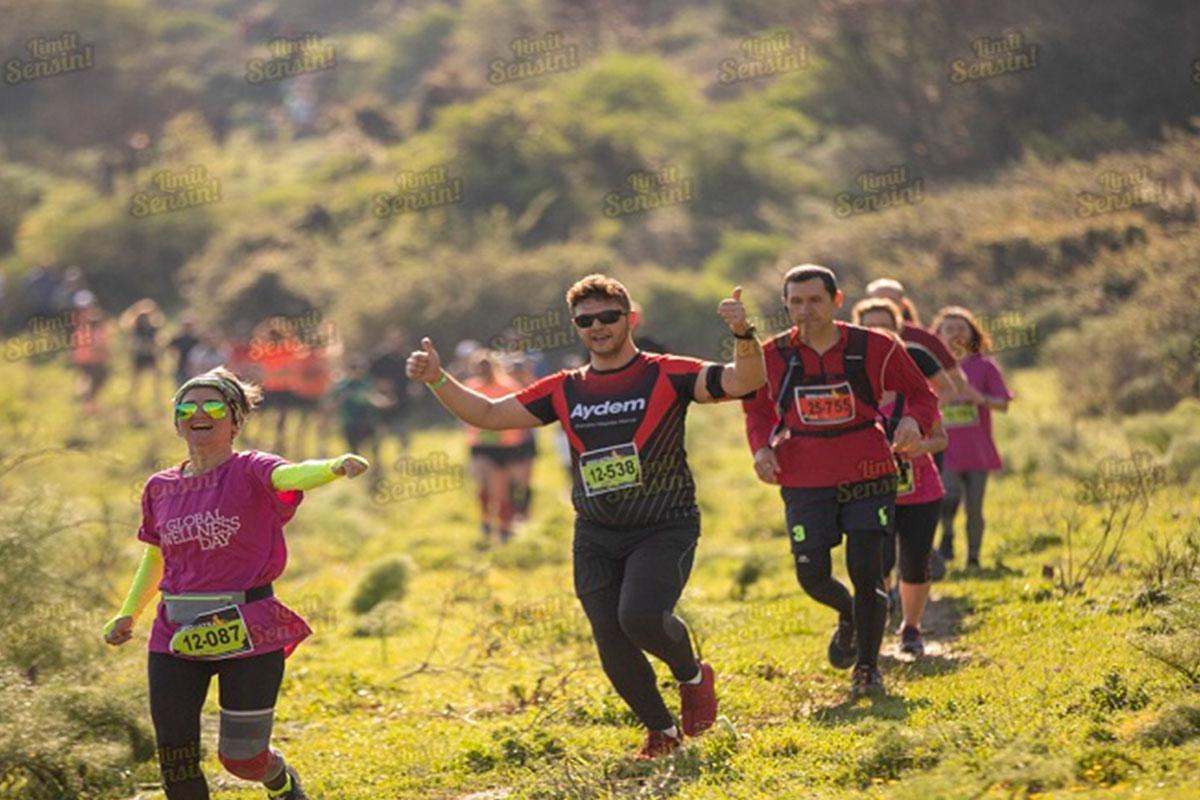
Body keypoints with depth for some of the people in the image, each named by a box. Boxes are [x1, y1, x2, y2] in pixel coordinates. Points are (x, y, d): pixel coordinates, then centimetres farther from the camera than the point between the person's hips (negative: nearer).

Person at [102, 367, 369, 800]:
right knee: (175, 762, 0)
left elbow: (291, 475, -29)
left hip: (248, 633, -4)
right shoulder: (160, 488, 8)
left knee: (242, 758, 2)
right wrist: (128, 614, 15)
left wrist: (333, 467, -50)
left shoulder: (250, 471, -6)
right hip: (177, 635, 4)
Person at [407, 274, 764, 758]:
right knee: (612, 645, -1)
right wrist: (438, 380, -3)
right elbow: (488, 414, 10)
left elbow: (744, 382, -16)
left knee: (640, 615, -27)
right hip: (596, 537, 5)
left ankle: (693, 677, 5)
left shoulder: (667, 376, -5)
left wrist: (744, 336, -35)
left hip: (663, 530, -4)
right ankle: (661, 732, 23)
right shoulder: (565, 391, 7)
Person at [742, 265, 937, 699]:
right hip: (805, 482, 1)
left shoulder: (874, 348, -5)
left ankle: (867, 667, 14)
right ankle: (849, 614, 31)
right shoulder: (774, 356, -2)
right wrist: (761, 447, -3)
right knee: (812, 575, -6)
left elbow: (920, 392, 7)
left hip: (867, 474, -1)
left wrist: (915, 420, -15)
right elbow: (756, 406, 16)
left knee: (865, 571, -6)